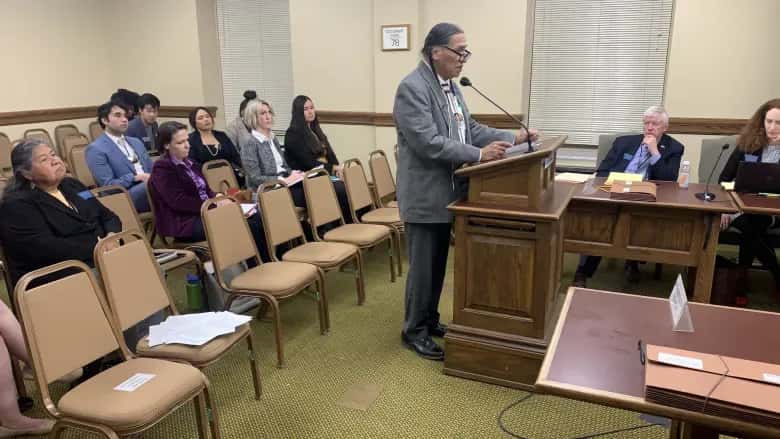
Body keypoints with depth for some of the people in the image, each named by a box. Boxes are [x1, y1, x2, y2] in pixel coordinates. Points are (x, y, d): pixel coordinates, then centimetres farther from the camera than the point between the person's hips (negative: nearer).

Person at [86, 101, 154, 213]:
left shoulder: (136, 142, 23)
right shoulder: (96, 149, 1)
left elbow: (151, 170, 21)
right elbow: (107, 185, -7)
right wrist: (136, 177, -17)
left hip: (148, 187, 7)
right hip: (125, 197, -7)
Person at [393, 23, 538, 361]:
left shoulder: (451, 86, 12)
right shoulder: (412, 88, -18)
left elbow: (470, 129, 13)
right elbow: (429, 143, -26)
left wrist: (514, 138, 2)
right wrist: (479, 155, -27)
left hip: (447, 193, 9)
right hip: (425, 196, -9)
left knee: (438, 264, 18)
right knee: (423, 267, 3)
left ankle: (430, 319, 34)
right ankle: (414, 330, 19)